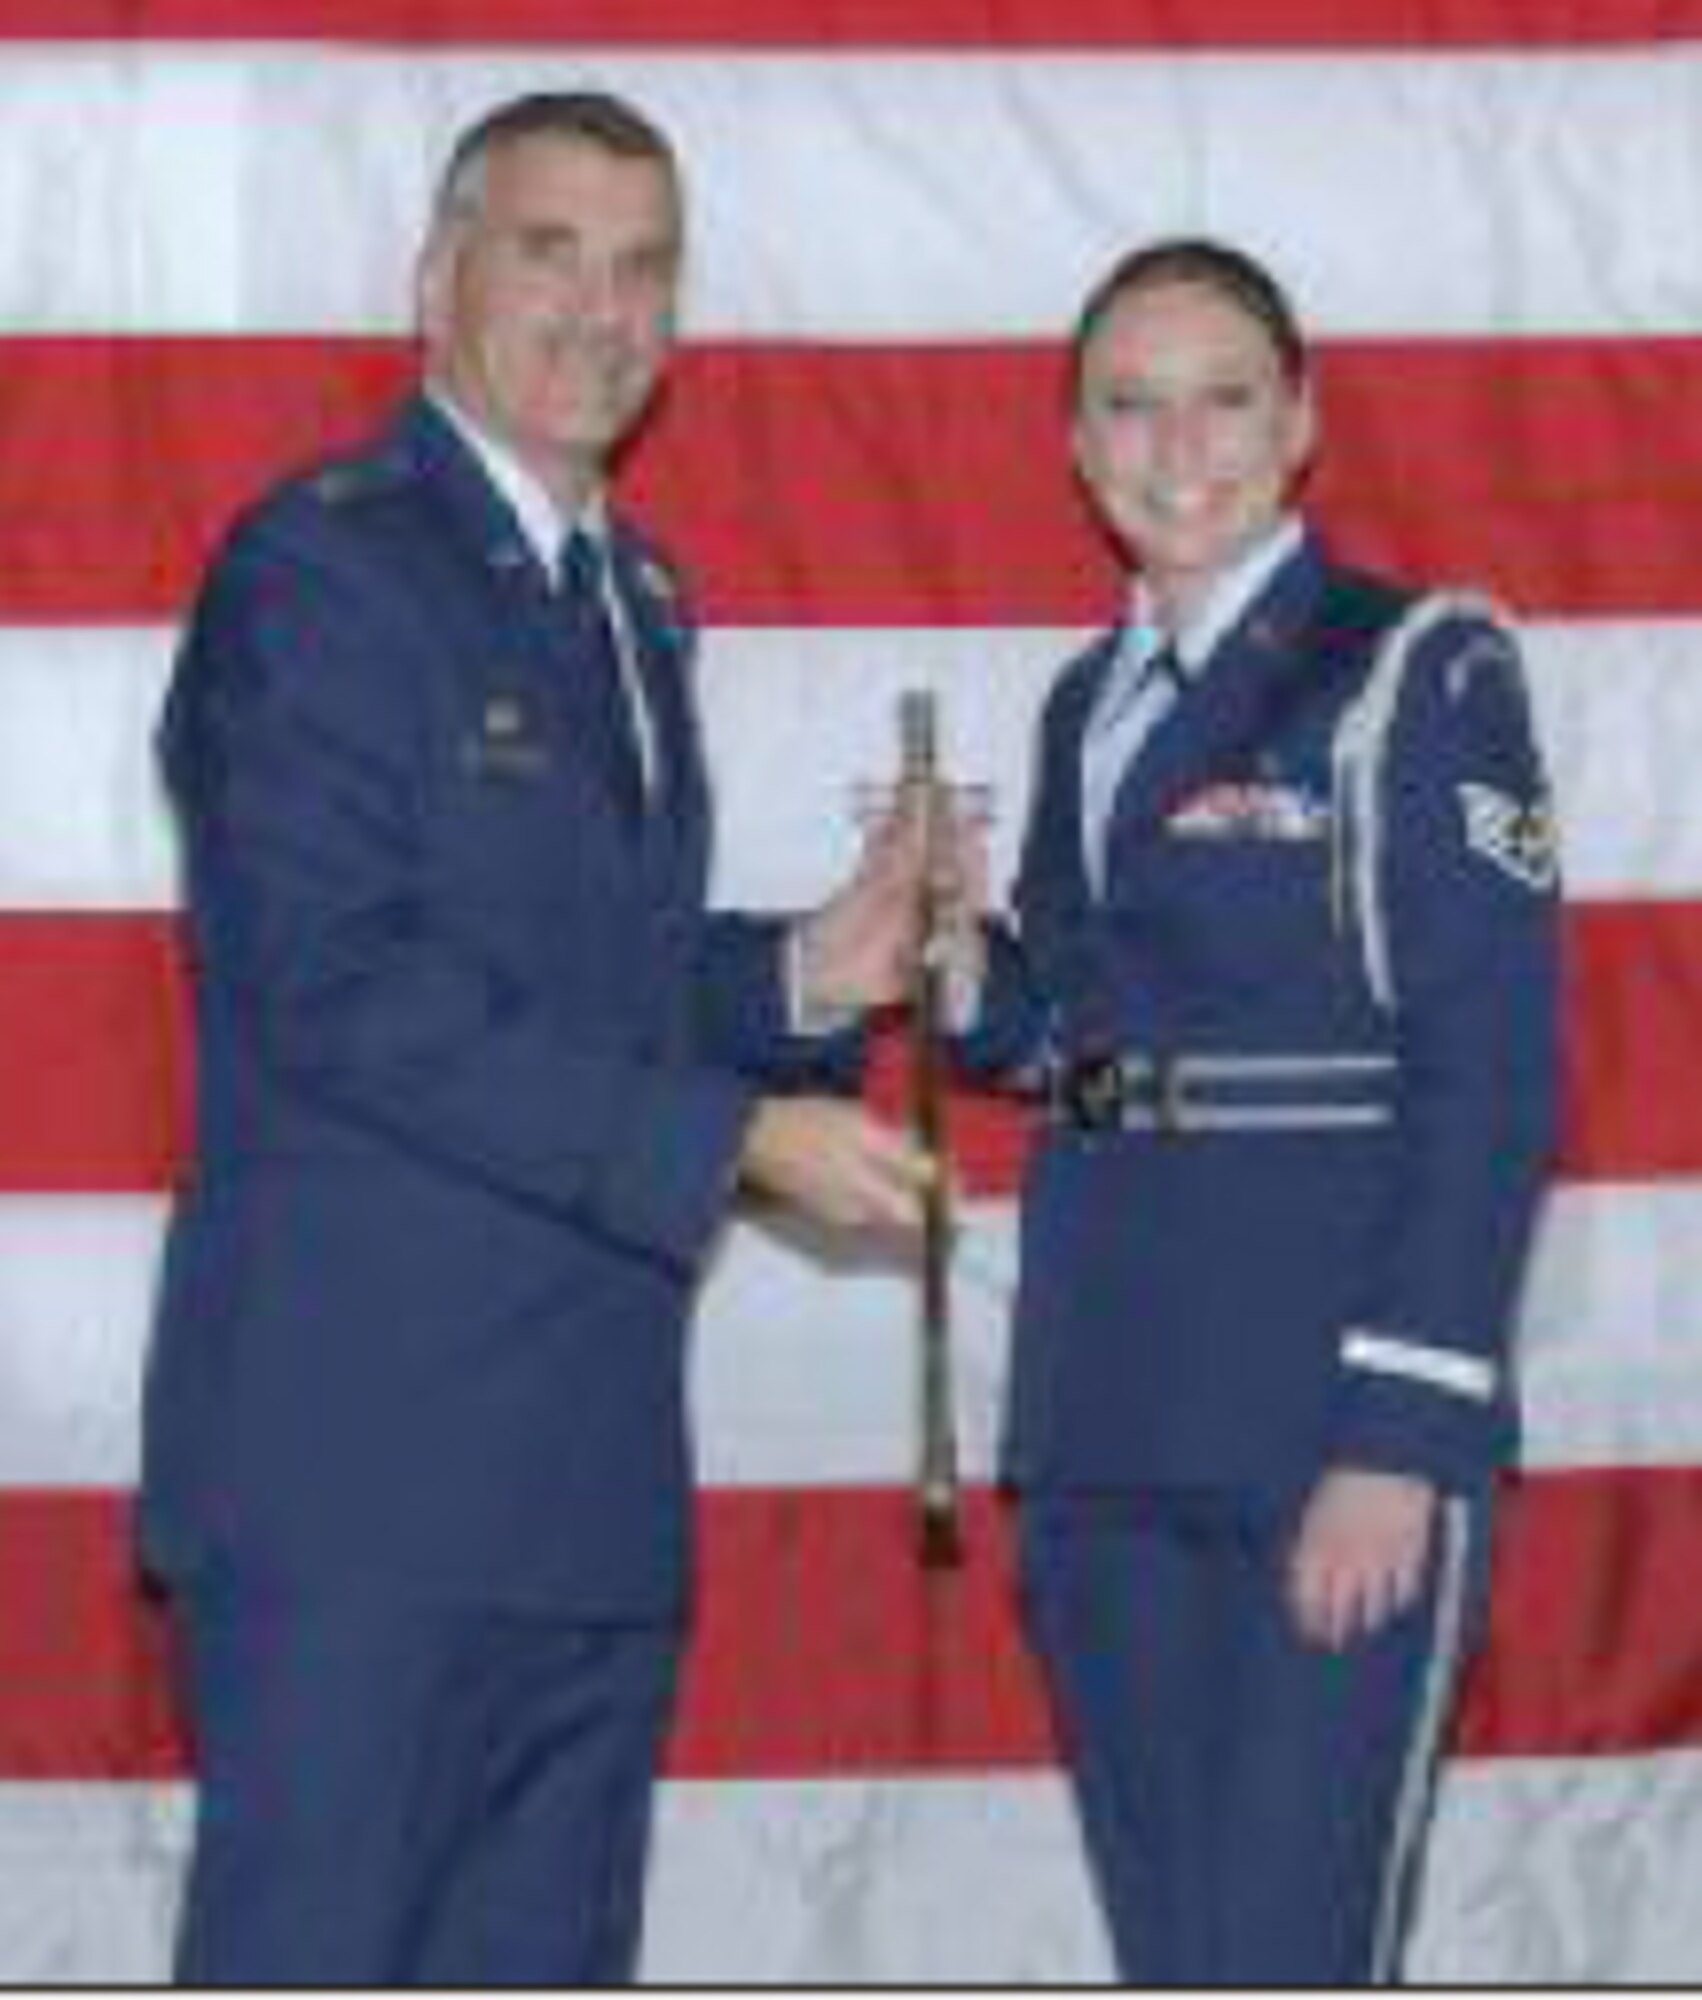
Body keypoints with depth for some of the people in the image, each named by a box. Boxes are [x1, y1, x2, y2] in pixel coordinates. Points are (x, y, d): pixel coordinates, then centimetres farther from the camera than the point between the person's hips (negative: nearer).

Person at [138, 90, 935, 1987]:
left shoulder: (631, 598, 19)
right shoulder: (319, 565, -9)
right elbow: (341, 991, -18)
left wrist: (799, 975, 4)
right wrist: (733, 1138, -19)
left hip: (582, 1469, 9)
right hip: (364, 1467, -9)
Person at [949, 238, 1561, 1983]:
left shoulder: (1413, 673, -5)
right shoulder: (1092, 705, 16)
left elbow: (1490, 1071, -11)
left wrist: (1400, 1440, -17)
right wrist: (956, 955, -1)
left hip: (1329, 1426, -6)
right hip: (1107, 1425, 7)